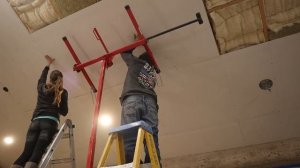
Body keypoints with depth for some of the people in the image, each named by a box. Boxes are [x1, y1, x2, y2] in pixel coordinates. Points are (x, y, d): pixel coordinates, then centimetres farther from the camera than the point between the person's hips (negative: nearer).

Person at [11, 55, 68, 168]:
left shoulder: (42, 88, 23)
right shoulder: (62, 92, 11)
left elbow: (41, 79, 47)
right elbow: (64, 111, 7)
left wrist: (48, 65, 60)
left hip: (35, 122, 4)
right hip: (50, 122, -4)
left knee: (26, 152, -7)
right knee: (37, 152, -18)